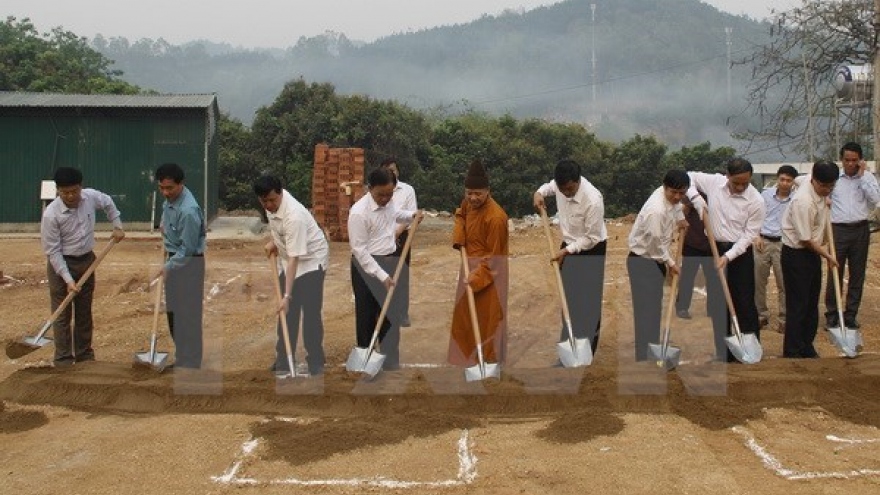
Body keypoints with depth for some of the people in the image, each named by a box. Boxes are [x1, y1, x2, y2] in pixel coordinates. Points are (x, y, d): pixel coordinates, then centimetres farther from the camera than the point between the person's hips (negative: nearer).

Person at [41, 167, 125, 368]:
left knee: (84, 312, 14)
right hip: (61, 264, -5)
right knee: (62, 314, -1)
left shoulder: (91, 197, -12)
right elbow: (52, 251, -19)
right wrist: (68, 279, -22)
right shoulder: (51, 214, -24)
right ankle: (63, 359, 6)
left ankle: (84, 355, 25)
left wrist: (117, 226, 7)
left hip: (86, 261, 5)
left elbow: (108, 203, 14)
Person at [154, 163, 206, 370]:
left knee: (187, 314, -4)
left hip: (188, 263, -10)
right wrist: (165, 225, 9)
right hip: (174, 258, 10)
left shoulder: (188, 211, -28)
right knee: (173, 311, 16)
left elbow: (188, 249, -24)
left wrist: (168, 267, -22)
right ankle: (181, 357, 28)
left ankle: (189, 364, 4)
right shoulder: (171, 198, -1)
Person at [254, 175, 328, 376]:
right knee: (287, 312, 7)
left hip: (311, 260, -7)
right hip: (286, 258, 8)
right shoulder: (272, 202, -11)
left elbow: (294, 259, -35)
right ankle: (283, 360, 14)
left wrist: (287, 296, -36)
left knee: (310, 312, -9)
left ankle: (315, 363, 1)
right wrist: (273, 241, 3)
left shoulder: (294, 217, -35)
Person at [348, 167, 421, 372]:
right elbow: (359, 250, -22)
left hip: (390, 262, 7)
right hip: (367, 266, -7)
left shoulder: (388, 201, -1)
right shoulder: (359, 212, -24)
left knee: (391, 314, 10)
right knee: (367, 315, 6)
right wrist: (381, 276, -24)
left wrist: (412, 215, 5)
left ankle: (390, 364, 20)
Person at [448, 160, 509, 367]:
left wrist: (476, 278, -24)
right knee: (464, 312, 18)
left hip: (489, 270, -8)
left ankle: (489, 358, 13)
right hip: (470, 264, 8)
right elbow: (460, 214, 21)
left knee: (486, 317, 0)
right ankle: (466, 354, 33)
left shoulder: (495, 217, -27)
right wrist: (458, 237, 3)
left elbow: (494, 256, -21)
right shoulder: (469, 202, -4)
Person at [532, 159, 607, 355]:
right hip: (569, 246, 7)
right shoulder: (561, 184, -13)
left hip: (591, 251, -6)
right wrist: (539, 193, -5)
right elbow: (550, 186, 16)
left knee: (588, 300, -3)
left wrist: (566, 251, -20)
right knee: (569, 296, 12)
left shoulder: (593, 200, -32)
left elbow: (592, 238, -22)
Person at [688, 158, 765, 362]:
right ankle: (724, 353, 17)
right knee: (718, 304, 7)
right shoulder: (714, 182, -7)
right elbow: (688, 176, 7)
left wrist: (728, 256, -20)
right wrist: (695, 197, -11)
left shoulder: (756, 201, -15)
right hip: (714, 249, 3)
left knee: (745, 303, -2)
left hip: (740, 253, -3)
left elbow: (749, 235, -12)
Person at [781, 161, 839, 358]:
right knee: (797, 305, -3)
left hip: (813, 252, 9)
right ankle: (792, 352, 5)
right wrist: (827, 255, -9)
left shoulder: (821, 192, -1)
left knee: (812, 303, 15)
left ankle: (807, 346, 27)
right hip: (796, 255, -9)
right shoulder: (803, 201, -27)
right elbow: (805, 239, -21)